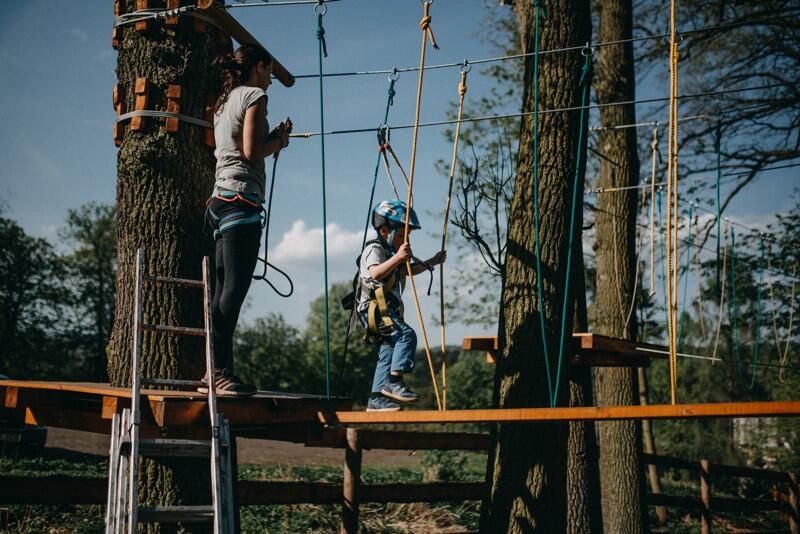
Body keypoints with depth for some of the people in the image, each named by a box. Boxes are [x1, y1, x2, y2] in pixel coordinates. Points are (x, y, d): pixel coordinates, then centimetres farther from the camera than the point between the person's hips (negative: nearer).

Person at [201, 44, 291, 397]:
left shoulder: (224, 102, 25)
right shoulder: (254, 95, -1)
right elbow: (252, 151, -11)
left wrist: (275, 138, 18)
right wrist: (278, 141, 6)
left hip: (220, 199, 9)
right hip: (241, 198, -9)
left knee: (224, 289, 6)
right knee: (234, 289, -13)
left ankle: (218, 372, 5)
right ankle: (218, 373, -17)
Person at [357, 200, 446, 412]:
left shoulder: (391, 252, 21)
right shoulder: (374, 249, -10)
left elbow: (409, 270, 36)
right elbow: (376, 273, -31)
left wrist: (433, 262, 29)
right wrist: (397, 257, -41)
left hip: (388, 312, 11)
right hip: (375, 310, -11)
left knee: (389, 351, 9)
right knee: (406, 335, -25)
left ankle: (377, 399, 12)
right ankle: (394, 381, -28)